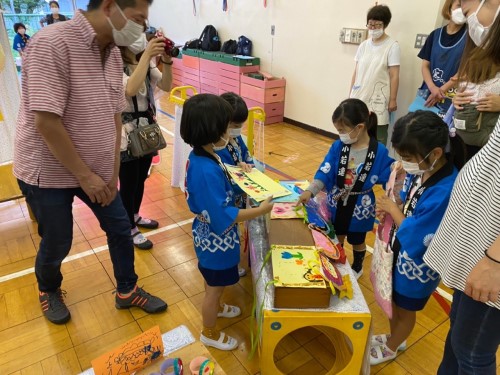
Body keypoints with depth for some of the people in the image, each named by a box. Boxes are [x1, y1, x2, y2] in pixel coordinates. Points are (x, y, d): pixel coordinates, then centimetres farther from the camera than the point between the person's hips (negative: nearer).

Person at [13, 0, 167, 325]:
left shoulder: (113, 54, 1)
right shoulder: (53, 44, -22)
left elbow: (114, 115, 5)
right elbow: (46, 121, -26)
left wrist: (113, 172, 2)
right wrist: (85, 176, -20)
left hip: (97, 170, 7)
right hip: (49, 171, -6)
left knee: (120, 229, 12)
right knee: (57, 244, 10)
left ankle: (127, 292, 33)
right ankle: (49, 291, 43)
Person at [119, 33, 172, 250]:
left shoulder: (146, 63, 4)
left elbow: (166, 86, -2)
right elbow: (130, 89, -33)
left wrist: (166, 60, -18)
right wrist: (146, 55, -33)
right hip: (126, 133, -7)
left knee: (141, 178, 20)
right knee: (128, 183, 6)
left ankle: (135, 216, 42)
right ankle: (130, 229, 23)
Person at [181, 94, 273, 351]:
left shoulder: (199, 156, -5)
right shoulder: (207, 171, -36)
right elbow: (223, 216, -32)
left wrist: (234, 173, 5)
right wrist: (260, 210, -26)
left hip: (209, 237, 9)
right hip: (217, 241, -9)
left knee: (214, 284, 32)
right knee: (214, 288, 15)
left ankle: (215, 307, 59)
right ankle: (209, 333, 40)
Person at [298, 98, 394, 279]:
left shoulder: (379, 152, -19)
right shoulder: (338, 146, -13)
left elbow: (389, 179, -10)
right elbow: (325, 172, -19)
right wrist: (310, 191, -30)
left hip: (360, 207, -2)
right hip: (336, 204, 2)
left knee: (357, 241, 22)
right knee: (336, 239, 23)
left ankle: (357, 268, 51)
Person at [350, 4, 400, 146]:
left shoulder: (392, 46, -5)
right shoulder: (364, 45, 9)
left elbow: (394, 76, -7)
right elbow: (356, 72, 12)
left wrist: (393, 100, -9)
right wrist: (351, 94, 12)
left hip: (378, 100, -4)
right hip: (360, 97, 5)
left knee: (378, 139, 0)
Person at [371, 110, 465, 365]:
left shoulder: (445, 191, -35)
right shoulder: (421, 170, -10)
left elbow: (414, 237, -29)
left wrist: (392, 209, -16)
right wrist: (390, 208, -13)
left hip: (417, 265, -7)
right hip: (400, 253, 7)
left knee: (405, 309, 20)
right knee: (393, 301, 27)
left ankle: (391, 348, 46)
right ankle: (394, 338, 53)